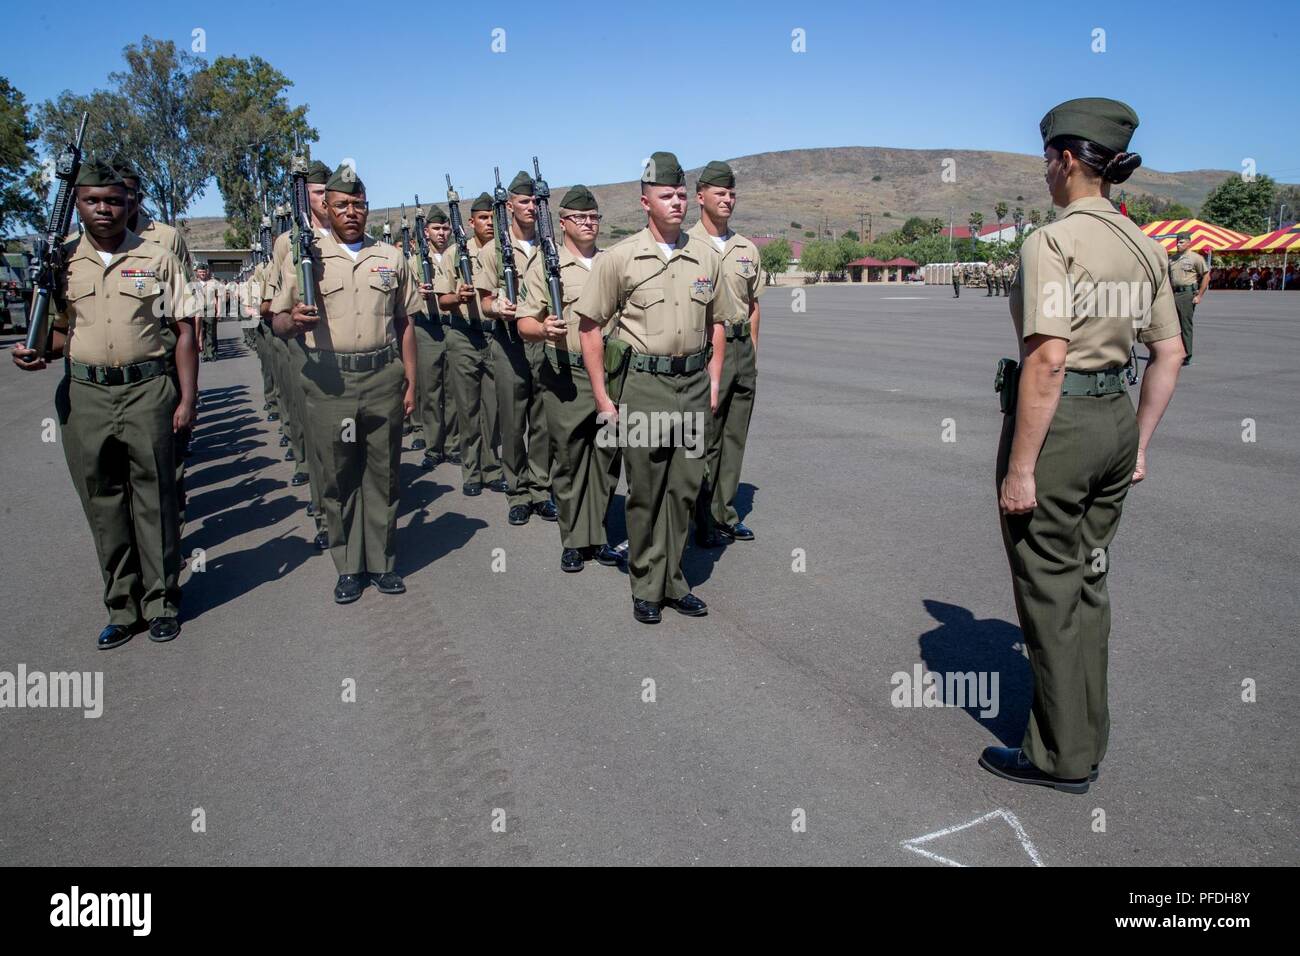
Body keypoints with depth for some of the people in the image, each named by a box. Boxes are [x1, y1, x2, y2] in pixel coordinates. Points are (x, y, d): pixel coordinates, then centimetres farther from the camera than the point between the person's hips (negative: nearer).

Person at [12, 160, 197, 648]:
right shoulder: (64, 262, 9)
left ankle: (161, 602, 15)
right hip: (85, 396, 3)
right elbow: (62, 330, 18)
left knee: (154, 500, 2)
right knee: (103, 504, 8)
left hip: (148, 391, -3)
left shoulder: (157, 259, 3)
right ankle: (122, 608, 19)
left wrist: (187, 398, -5)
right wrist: (38, 352, -5)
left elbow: (184, 331, 1)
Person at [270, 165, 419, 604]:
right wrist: (294, 321, -19)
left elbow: (404, 323, 13)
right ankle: (348, 567, 17)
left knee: (383, 473, 7)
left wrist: (410, 381, 7)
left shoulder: (390, 258, 11)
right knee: (337, 477, 5)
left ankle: (381, 562, 19)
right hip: (329, 382, -1)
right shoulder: (306, 258, 5)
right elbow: (279, 322, 6)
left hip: (383, 378, 1)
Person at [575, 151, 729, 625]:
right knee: (645, 491, 3)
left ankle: (672, 581, 23)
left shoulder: (706, 257, 8)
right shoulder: (620, 258, -4)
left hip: (693, 384, 4)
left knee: (684, 488, 9)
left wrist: (714, 381, 8)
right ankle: (646, 588, 17)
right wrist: (602, 397, -5)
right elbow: (590, 327, -2)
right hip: (643, 385, -3)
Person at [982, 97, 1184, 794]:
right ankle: (1087, 741, 32)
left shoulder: (1051, 241, -15)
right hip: (1116, 418, 8)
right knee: (1088, 581, 19)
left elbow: (1047, 359, -22)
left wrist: (1019, 468, -19)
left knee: (1049, 591, 5)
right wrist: (1138, 444, 18)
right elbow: (1169, 354, 12)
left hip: (1058, 421, -8)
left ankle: (1061, 756, 19)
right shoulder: (1143, 245, 10)